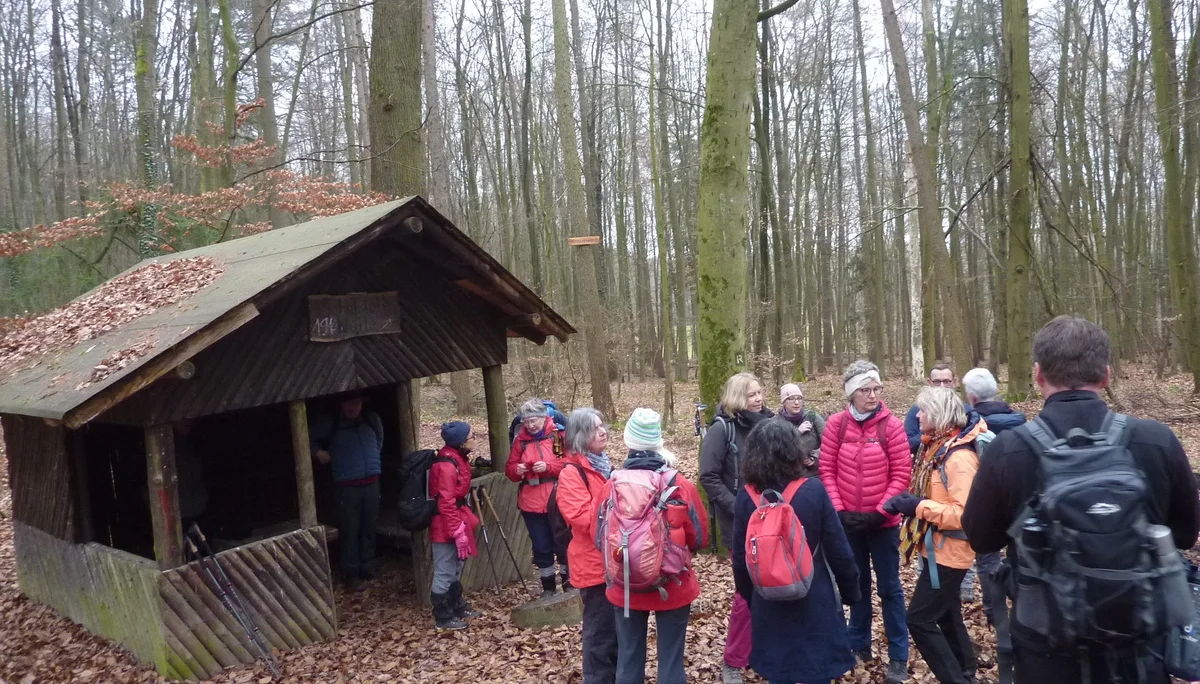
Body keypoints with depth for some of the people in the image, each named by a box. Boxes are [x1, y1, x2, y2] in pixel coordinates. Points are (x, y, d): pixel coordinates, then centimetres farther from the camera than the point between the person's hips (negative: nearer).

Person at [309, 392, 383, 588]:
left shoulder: (372, 420, 6)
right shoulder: (330, 423, -3)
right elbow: (310, 439, 10)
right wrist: (318, 451, -6)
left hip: (371, 483, 3)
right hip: (346, 486, -3)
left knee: (369, 527, 10)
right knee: (349, 530, -2)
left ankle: (367, 567, 24)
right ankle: (351, 571, 12)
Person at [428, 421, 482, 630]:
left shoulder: (457, 459, 8)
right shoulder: (446, 465, -23)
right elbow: (446, 503, -24)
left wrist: (464, 524, 21)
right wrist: (458, 531, -22)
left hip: (456, 523, 10)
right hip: (446, 527, -10)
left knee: (455, 569, 21)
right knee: (445, 572, 2)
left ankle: (457, 607, 34)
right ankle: (442, 617, 13)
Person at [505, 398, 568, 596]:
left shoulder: (559, 435, -5)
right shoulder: (520, 439, 5)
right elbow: (509, 468, 9)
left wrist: (549, 466, -22)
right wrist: (517, 470, -13)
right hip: (531, 503, 3)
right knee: (541, 546, 11)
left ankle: (568, 582, 26)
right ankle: (548, 586, 26)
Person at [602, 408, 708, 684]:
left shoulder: (611, 487, -13)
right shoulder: (681, 485, -15)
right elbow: (699, 538, -2)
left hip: (625, 589, 1)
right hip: (673, 587, -1)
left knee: (629, 659, 15)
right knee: (671, 659, 12)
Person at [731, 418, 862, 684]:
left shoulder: (746, 497, -9)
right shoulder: (813, 490, -14)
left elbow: (740, 558, -1)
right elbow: (838, 550, -9)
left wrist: (749, 596, 15)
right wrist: (851, 590, 7)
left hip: (768, 605, 2)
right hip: (815, 602, -2)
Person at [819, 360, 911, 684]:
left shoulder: (891, 425, -9)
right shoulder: (836, 423, -4)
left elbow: (902, 474, -9)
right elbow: (827, 470, -3)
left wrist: (880, 511, -15)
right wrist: (838, 510, -11)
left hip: (882, 520, -2)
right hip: (847, 520, 2)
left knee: (889, 587, 7)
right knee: (857, 583, 17)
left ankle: (899, 657, 19)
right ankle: (859, 645, 33)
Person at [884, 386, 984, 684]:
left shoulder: (959, 456, -24)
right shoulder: (937, 446, 6)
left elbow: (965, 514, -29)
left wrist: (919, 506, -24)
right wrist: (907, 500, 0)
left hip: (948, 552, -10)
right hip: (936, 547, 10)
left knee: (920, 619, -5)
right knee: (946, 615, 20)